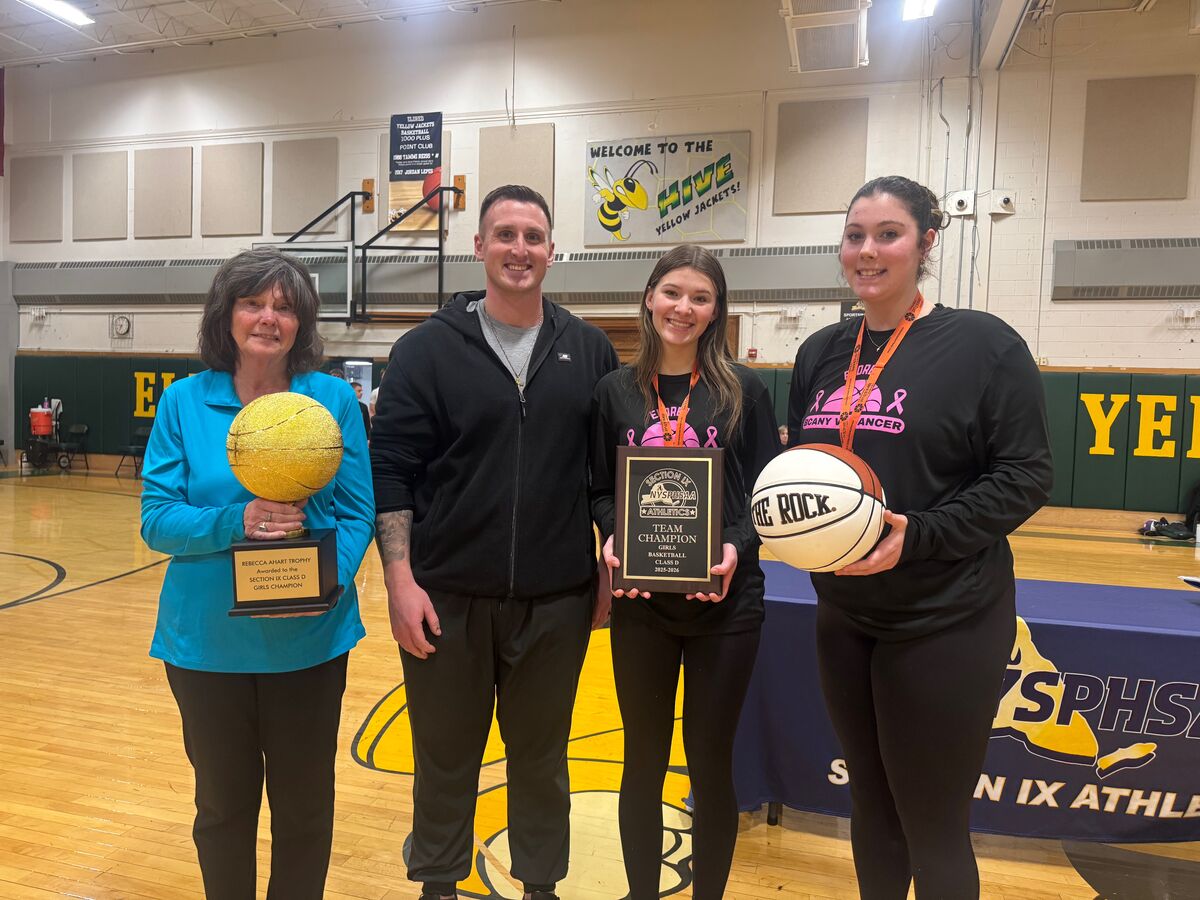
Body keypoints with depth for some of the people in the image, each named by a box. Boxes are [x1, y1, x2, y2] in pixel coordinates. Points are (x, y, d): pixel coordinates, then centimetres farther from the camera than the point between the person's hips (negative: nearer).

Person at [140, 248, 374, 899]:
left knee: (304, 802, 15)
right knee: (223, 802, 19)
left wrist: (327, 580, -21)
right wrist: (236, 522, -22)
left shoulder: (334, 399, -4)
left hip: (309, 641, 0)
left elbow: (358, 512, -4)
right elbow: (156, 518, -4)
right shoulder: (184, 401, -2)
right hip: (206, 640, 1)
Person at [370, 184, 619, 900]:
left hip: (557, 599, 2)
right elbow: (391, 470, -5)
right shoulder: (429, 349, -3)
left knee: (542, 757, 17)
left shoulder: (590, 350, 3)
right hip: (447, 597, -1)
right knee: (445, 757, 16)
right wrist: (400, 578, -11)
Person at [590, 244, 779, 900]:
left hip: (726, 601, -1)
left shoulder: (742, 389, 0)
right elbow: (599, 490, 6)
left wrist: (738, 547, -17)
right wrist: (612, 538, -13)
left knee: (711, 762, 11)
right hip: (639, 600, 1)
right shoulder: (615, 390, 3)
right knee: (643, 760, 14)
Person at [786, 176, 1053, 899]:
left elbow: (1027, 477, -10)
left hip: (946, 624, -5)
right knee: (871, 808, 19)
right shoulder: (821, 352, 8)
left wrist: (920, 535, -22)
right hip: (843, 616, 5)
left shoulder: (985, 344, -8)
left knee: (933, 831, 7)